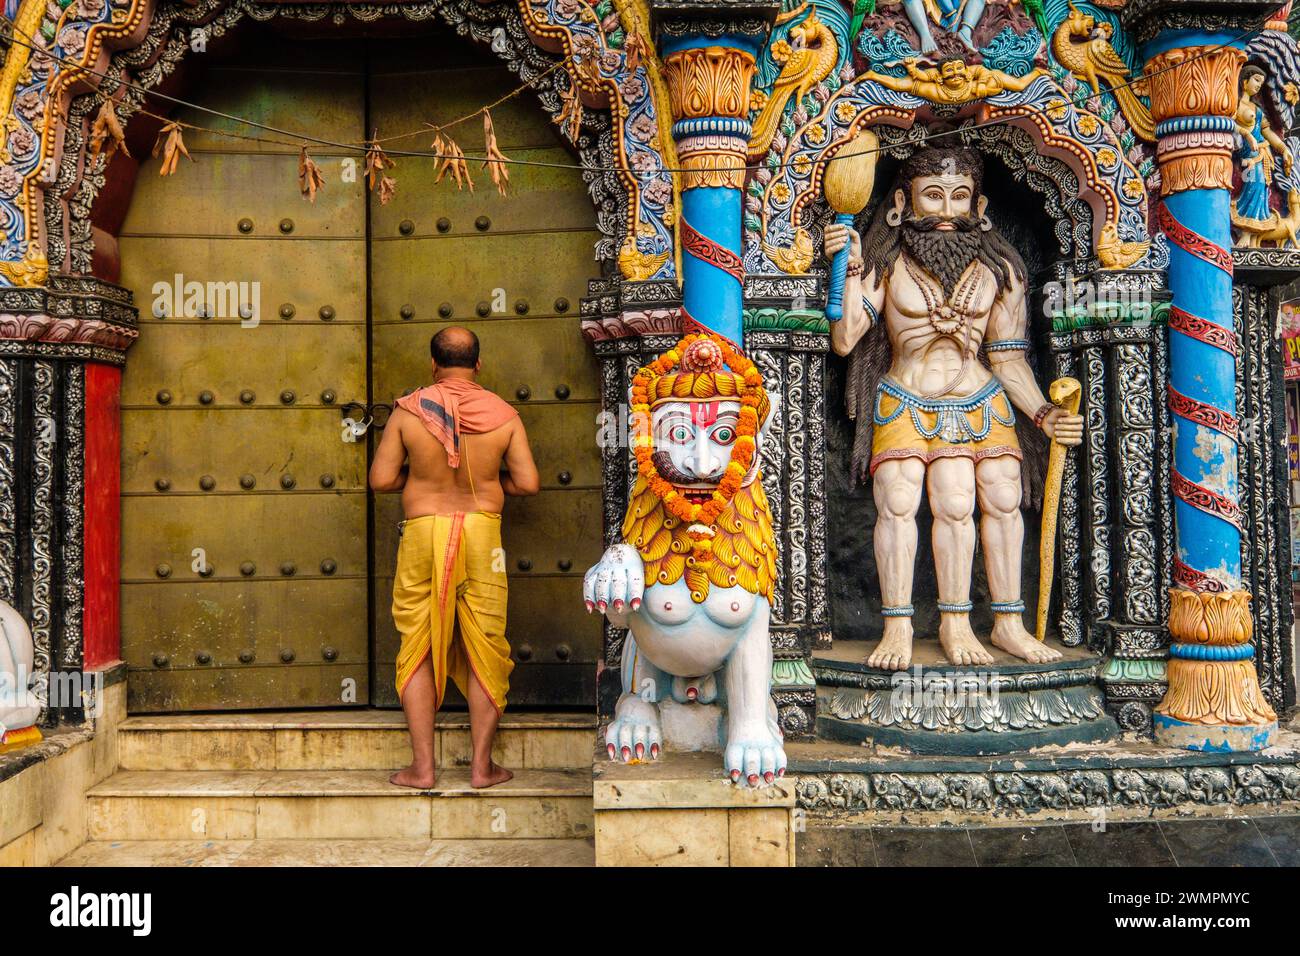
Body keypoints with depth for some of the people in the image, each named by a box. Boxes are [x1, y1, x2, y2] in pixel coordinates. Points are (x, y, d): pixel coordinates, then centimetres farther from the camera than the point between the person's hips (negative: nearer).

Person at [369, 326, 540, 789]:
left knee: (418, 650, 9)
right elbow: (528, 483, -3)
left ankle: (422, 767, 12)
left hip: (423, 533, 0)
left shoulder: (408, 410, -4)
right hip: (482, 532, 1)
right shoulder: (503, 415, -2)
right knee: (485, 649, 9)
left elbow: (381, 478, -4)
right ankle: (482, 765, 13)